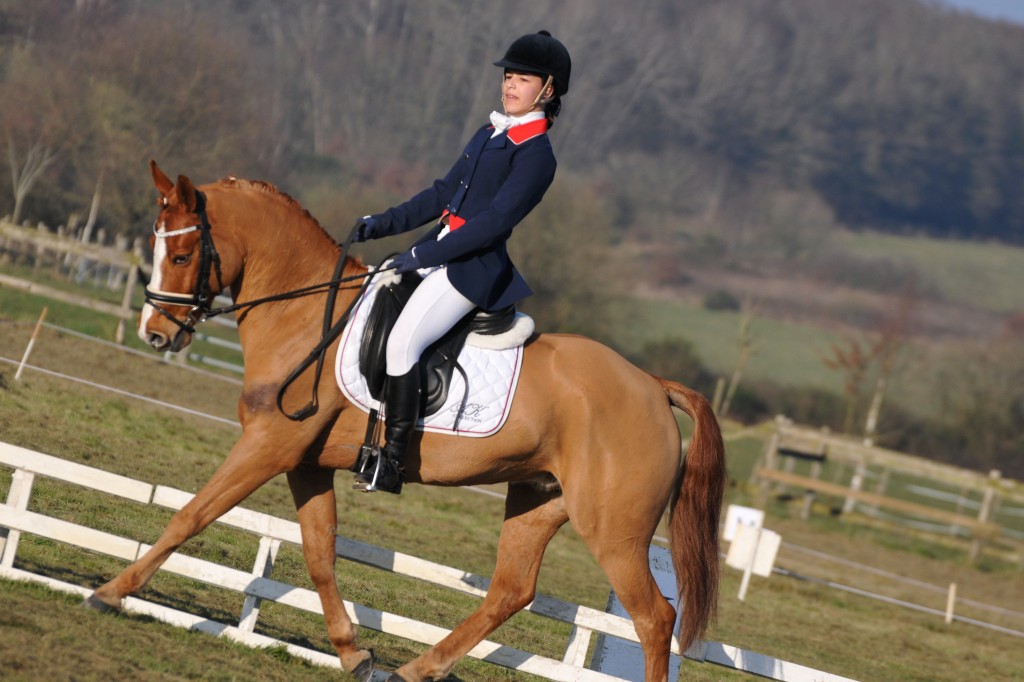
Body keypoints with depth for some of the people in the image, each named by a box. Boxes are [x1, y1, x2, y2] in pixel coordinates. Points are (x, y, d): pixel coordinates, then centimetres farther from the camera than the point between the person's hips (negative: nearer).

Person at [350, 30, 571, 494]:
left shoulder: (535, 153, -12)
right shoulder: (491, 133, 15)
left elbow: (496, 220, -20)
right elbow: (444, 193, 18)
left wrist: (423, 255, -21)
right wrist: (383, 224, 8)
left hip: (473, 268, -10)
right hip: (437, 253, 10)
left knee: (402, 343, -24)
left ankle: (391, 462, -21)